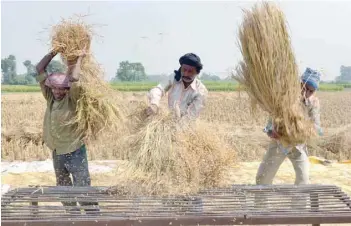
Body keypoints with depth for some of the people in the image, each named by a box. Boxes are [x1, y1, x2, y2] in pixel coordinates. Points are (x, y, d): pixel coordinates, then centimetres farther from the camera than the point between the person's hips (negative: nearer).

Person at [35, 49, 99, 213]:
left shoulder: (72, 99, -14)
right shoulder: (50, 97, 1)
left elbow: (74, 79, -33)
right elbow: (39, 69, 1)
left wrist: (79, 58, -18)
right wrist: (54, 52, -4)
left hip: (74, 152, -6)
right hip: (57, 152, 7)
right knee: (63, 189, 19)